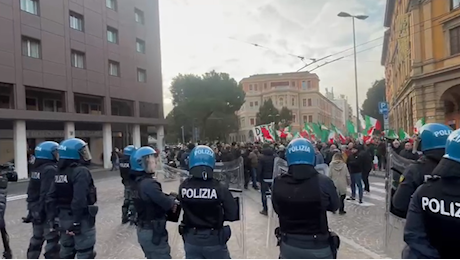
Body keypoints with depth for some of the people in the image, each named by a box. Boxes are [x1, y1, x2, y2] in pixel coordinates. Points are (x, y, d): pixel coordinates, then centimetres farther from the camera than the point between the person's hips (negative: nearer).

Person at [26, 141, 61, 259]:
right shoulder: (51, 169, -19)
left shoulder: (36, 169, 9)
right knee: (52, 240, 0)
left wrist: (32, 208, 22)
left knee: (37, 239, 21)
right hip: (48, 211, -9)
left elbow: (31, 191, 15)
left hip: (36, 210, 9)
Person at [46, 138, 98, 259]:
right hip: (82, 219, -8)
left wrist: (51, 217, 12)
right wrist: (77, 221, -22)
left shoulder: (60, 172, 7)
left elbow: (51, 197, 7)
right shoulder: (81, 172, -20)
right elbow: (79, 200, -27)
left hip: (64, 218, 8)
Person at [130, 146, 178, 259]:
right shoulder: (149, 183, -25)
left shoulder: (136, 182, 4)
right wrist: (172, 198, -4)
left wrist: (168, 197, -5)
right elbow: (167, 204, -24)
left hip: (142, 230, 9)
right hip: (153, 233, -9)